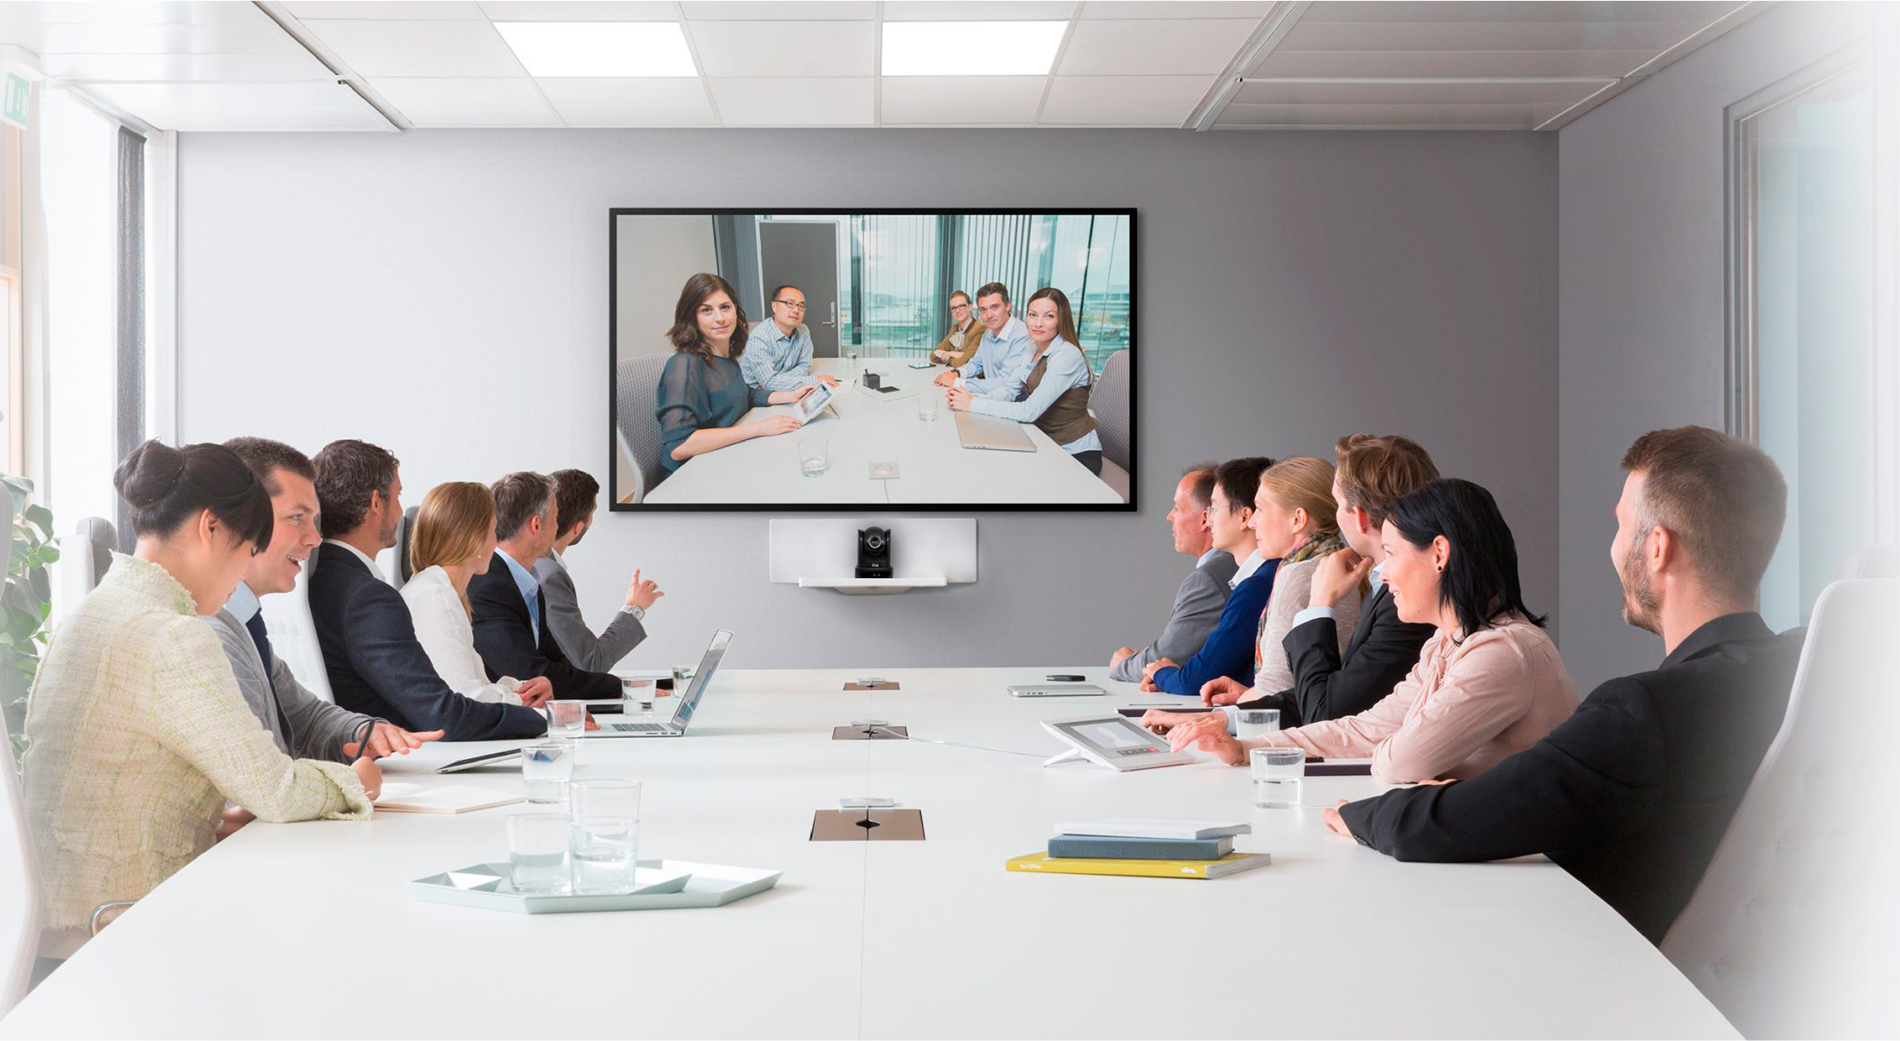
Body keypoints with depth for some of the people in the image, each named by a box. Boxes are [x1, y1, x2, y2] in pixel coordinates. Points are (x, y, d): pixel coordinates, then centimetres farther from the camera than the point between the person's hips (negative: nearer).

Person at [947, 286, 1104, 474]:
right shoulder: (1033, 349, 6)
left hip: (1076, 456, -7)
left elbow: (1030, 411, -28)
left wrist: (973, 404, -24)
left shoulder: (1067, 355, -21)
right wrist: (968, 394, -15)